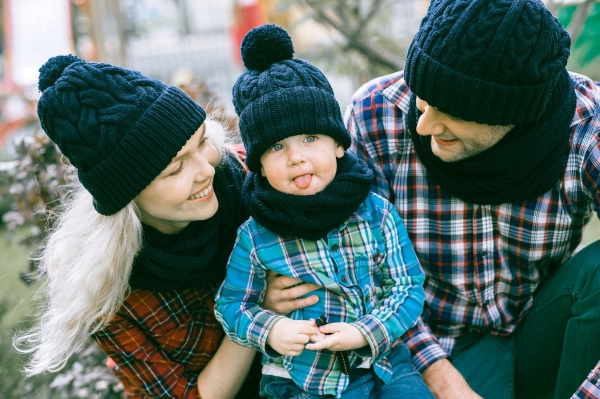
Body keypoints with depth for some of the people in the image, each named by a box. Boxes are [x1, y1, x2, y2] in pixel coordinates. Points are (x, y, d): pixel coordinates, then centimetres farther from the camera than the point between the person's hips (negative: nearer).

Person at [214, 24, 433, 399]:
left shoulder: (377, 213, -6)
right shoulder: (255, 238, -8)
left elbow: (409, 288, -3)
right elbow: (231, 305, 1)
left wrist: (367, 332, -17)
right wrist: (268, 330, -18)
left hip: (384, 364, 1)